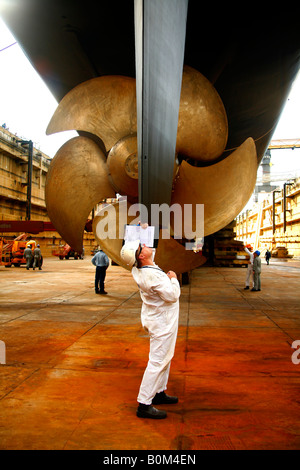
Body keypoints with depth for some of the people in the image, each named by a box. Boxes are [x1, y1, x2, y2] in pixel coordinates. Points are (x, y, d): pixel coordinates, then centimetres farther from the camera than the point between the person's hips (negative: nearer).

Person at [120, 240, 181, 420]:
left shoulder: (138, 269, -3)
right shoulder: (152, 275, -30)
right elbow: (172, 295, -25)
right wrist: (173, 279, -11)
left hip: (160, 320, 10)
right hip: (162, 322, -10)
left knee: (165, 357, 22)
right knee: (158, 361, -4)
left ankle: (159, 393, 34)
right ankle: (144, 404, 3)